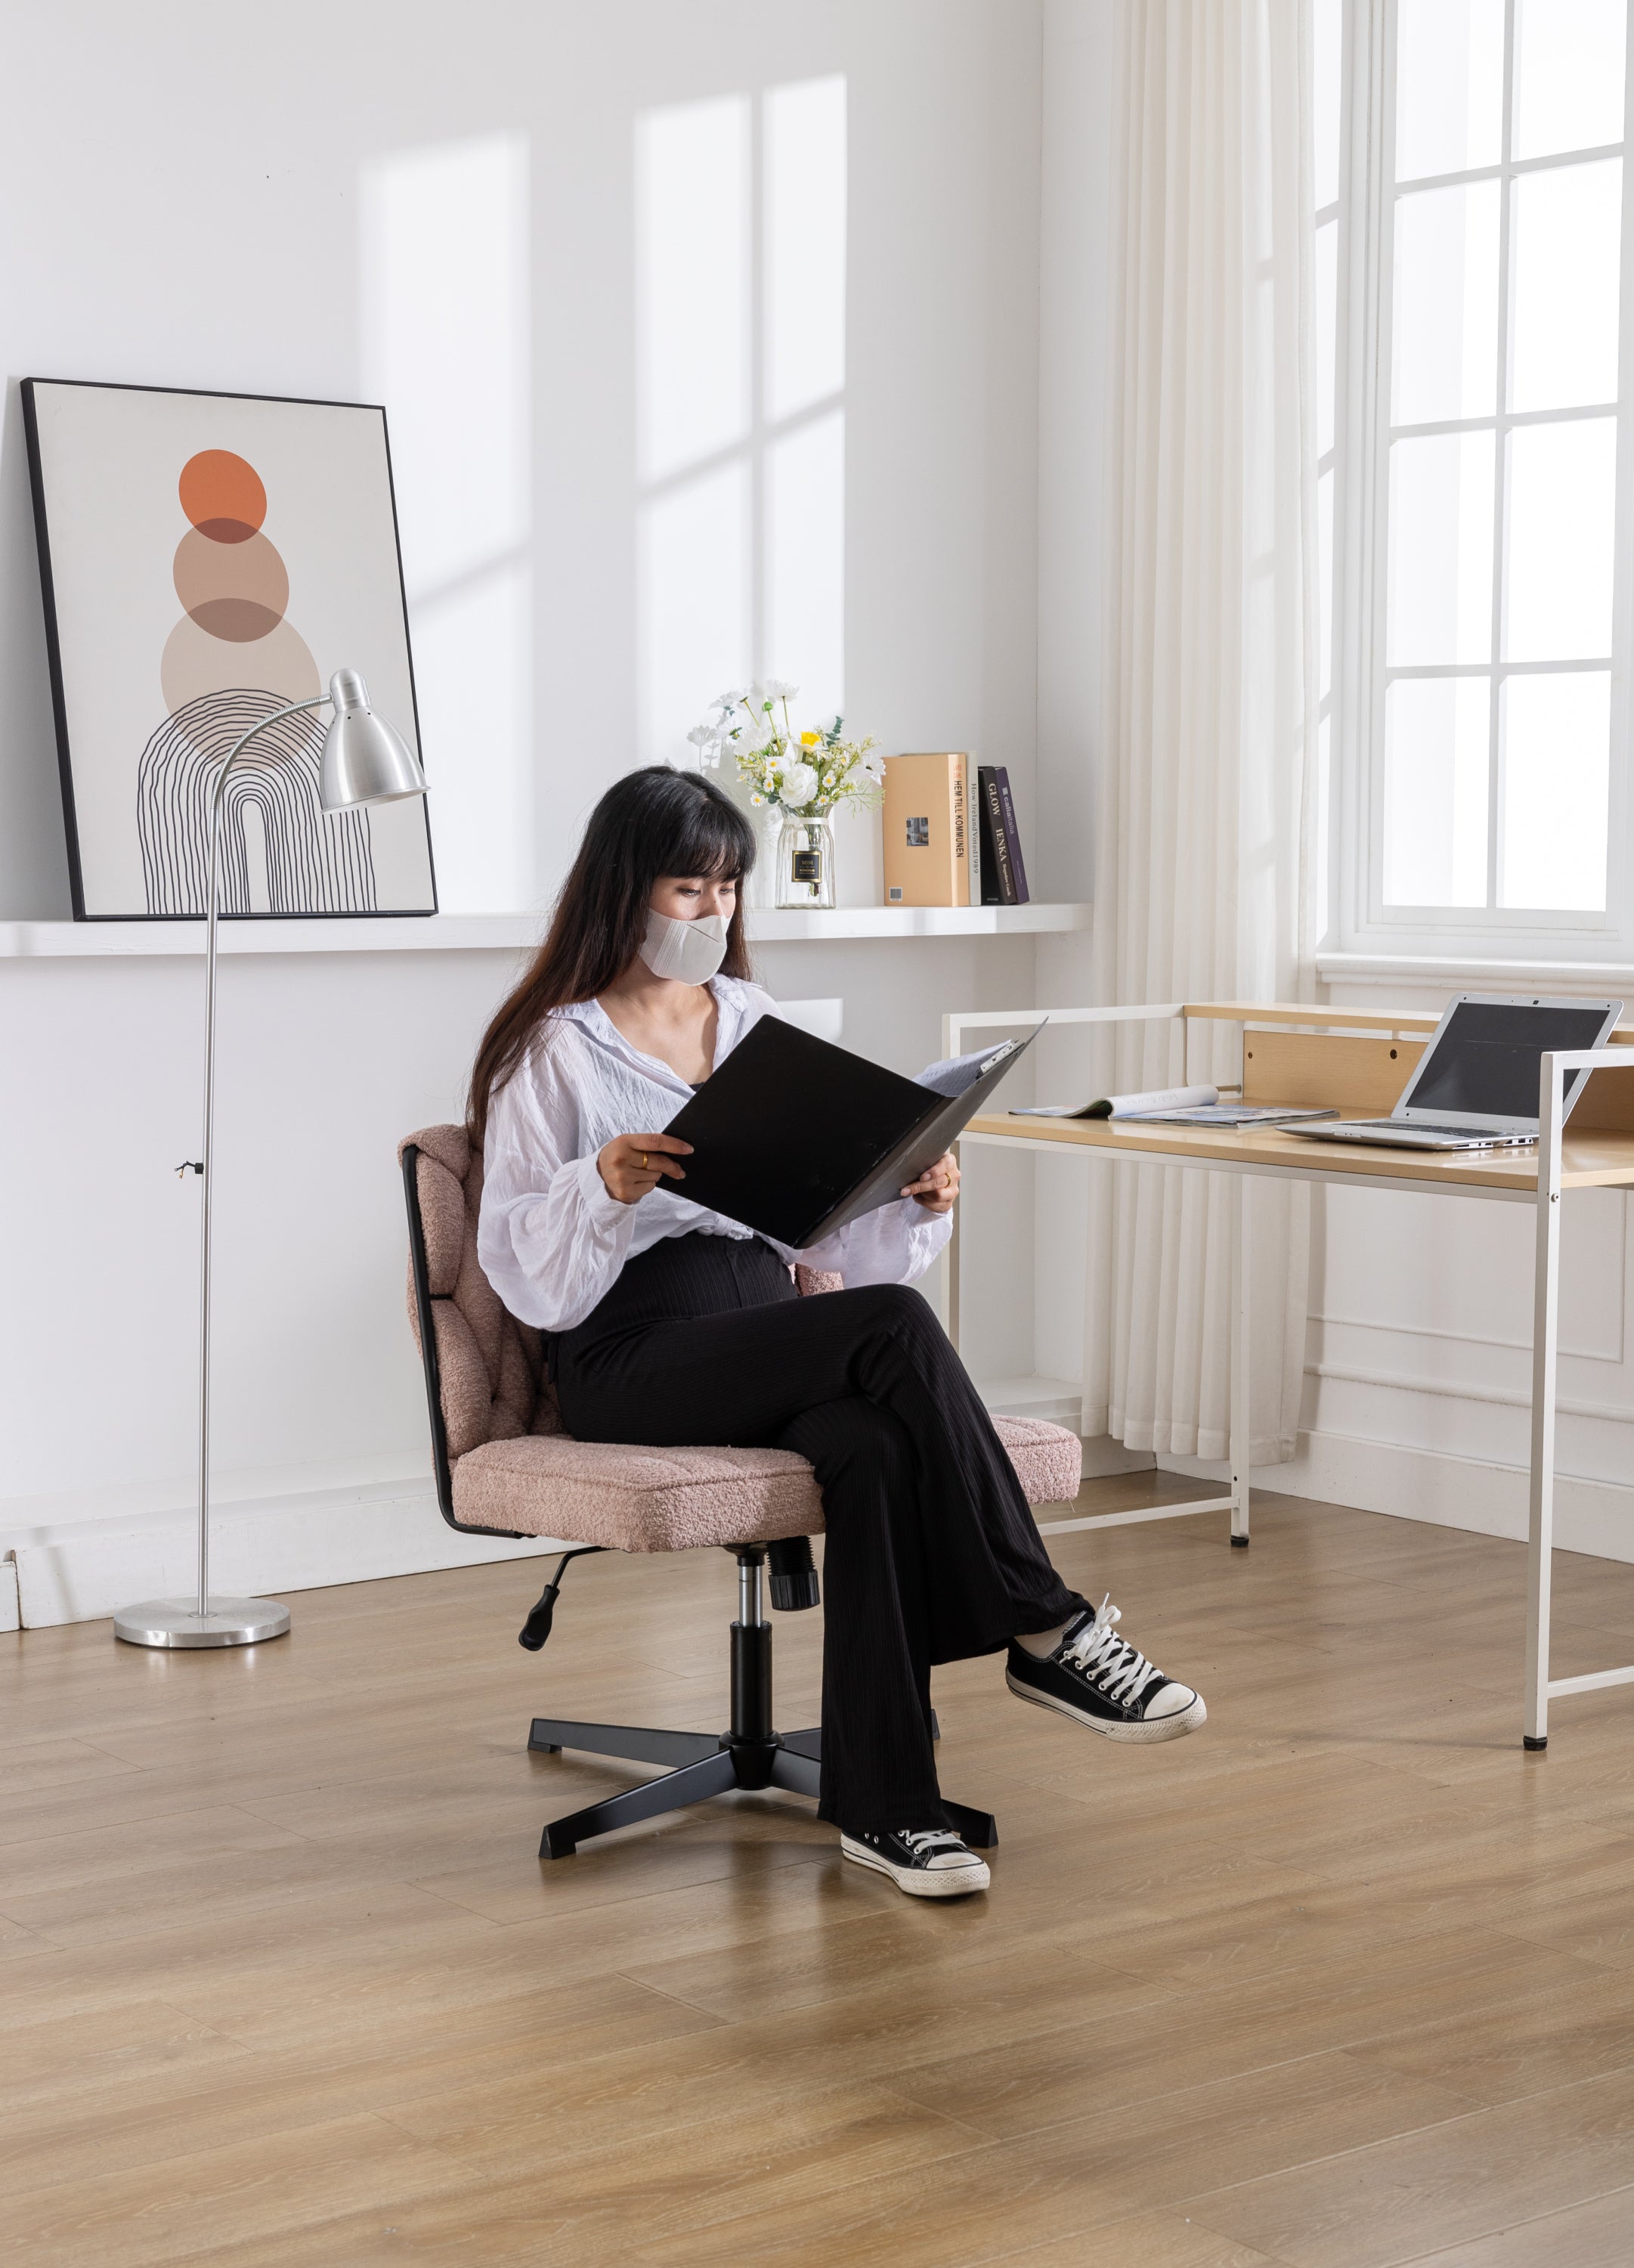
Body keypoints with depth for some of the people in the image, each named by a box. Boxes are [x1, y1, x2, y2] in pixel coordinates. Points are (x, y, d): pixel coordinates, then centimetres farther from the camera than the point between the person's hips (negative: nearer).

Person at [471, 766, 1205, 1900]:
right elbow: (525, 1271, -5)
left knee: (878, 1450, -33)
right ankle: (1045, 1628, -24)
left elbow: (833, 1219, 18)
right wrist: (599, 1186, -24)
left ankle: (881, 1801, -31)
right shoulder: (555, 1052, 2)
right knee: (891, 1327, -32)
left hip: (770, 1326, 5)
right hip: (633, 1356, -5)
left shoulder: (758, 1022, 19)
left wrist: (918, 1200, -3)